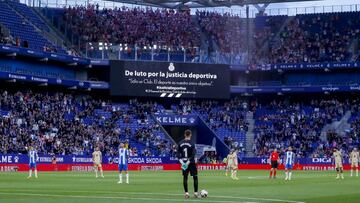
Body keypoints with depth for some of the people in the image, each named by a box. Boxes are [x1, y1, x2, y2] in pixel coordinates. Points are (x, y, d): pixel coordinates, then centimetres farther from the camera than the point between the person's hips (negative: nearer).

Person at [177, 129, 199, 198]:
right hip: (191, 163, -4)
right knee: (195, 177, 5)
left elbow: (178, 154, 2)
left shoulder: (180, 143, 4)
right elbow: (193, 154, -17)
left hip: (184, 163, 4)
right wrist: (188, 162, -16)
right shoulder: (192, 143, -10)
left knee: (185, 177, 8)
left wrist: (181, 161, -3)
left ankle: (186, 193, 5)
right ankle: (195, 193, 1)